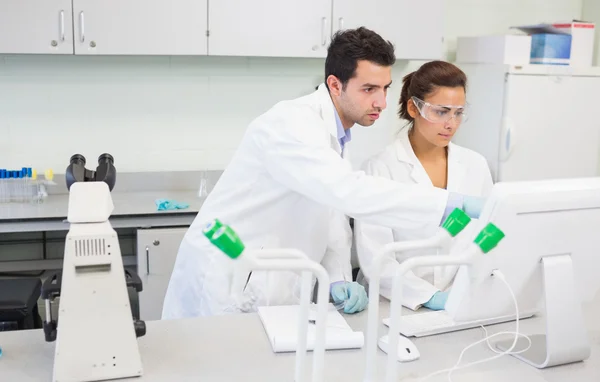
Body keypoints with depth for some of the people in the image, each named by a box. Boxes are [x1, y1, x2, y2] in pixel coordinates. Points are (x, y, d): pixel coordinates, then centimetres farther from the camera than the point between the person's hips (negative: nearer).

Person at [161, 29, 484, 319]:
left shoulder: (334, 134, 8)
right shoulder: (292, 122, -22)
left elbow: (333, 208, 9)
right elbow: (348, 192, -37)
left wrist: (339, 279, -6)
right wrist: (449, 203, -37)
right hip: (225, 287, -8)